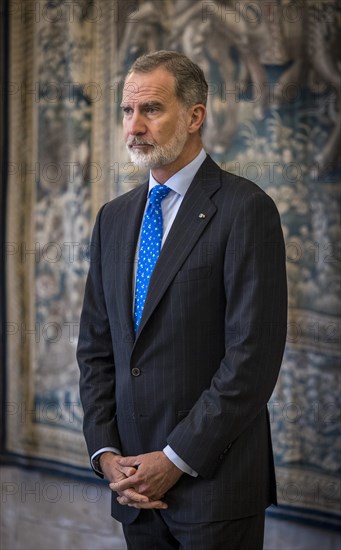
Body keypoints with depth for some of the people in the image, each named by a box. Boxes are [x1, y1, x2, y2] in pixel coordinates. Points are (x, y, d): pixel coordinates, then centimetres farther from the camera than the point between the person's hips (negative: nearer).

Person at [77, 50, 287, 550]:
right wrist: (106, 452, 0)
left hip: (215, 483, -5)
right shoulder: (114, 217, 12)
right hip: (134, 480, 6)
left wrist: (176, 459, -14)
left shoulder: (245, 209, -9)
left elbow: (253, 357, -15)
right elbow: (96, 346, 13)